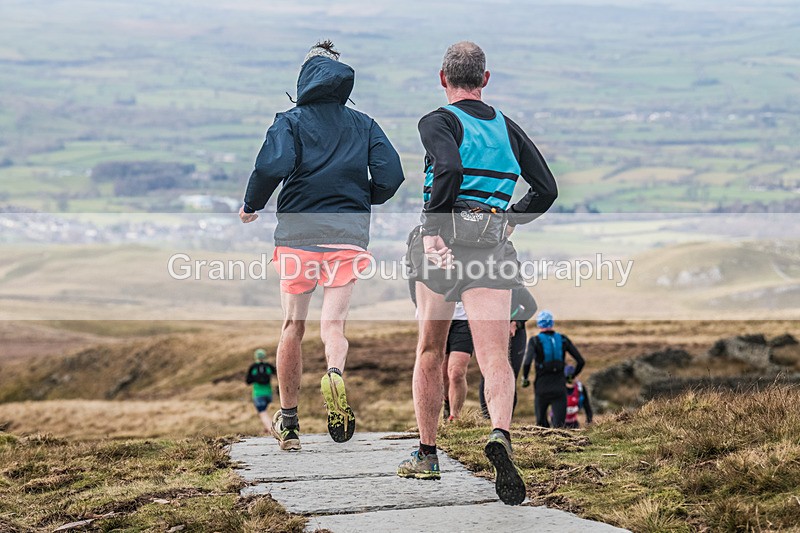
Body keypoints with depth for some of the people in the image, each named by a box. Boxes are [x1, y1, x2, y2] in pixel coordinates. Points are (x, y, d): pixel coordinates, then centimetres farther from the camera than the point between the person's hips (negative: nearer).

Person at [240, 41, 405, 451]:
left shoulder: (290, 121, 2)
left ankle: (288, 423, 17)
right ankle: (335, 374, -38)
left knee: (293, 326, 10)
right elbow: (390, 176, 2)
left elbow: (274, 165, -16)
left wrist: (251, 206, 0)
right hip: (349, 235, 1)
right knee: (333, 323, -3)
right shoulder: (364, 126, 11)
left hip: (298, 233, -1)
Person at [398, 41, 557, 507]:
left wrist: (432, 229, -16)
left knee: (430, 352, 15)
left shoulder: (438, 122, 2)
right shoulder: (508, 128, 18)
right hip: (493, 246, 2)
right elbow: (546, 191, 17)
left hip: (444, 241, -2)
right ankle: (501, 434, -36)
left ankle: (427, 455, 22)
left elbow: (448, 168, -19)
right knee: (495, 357, -8)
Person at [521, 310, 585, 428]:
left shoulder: (535, 341, -5)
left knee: (541, 423, 18)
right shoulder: (563, 339, 3)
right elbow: (581, 361, 2)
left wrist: (525, 378, -3)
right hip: (559, 388, 2)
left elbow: (527, 362, -21)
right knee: (559, 424, 0)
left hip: (542, 387, -2)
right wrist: (572, 376, 19)